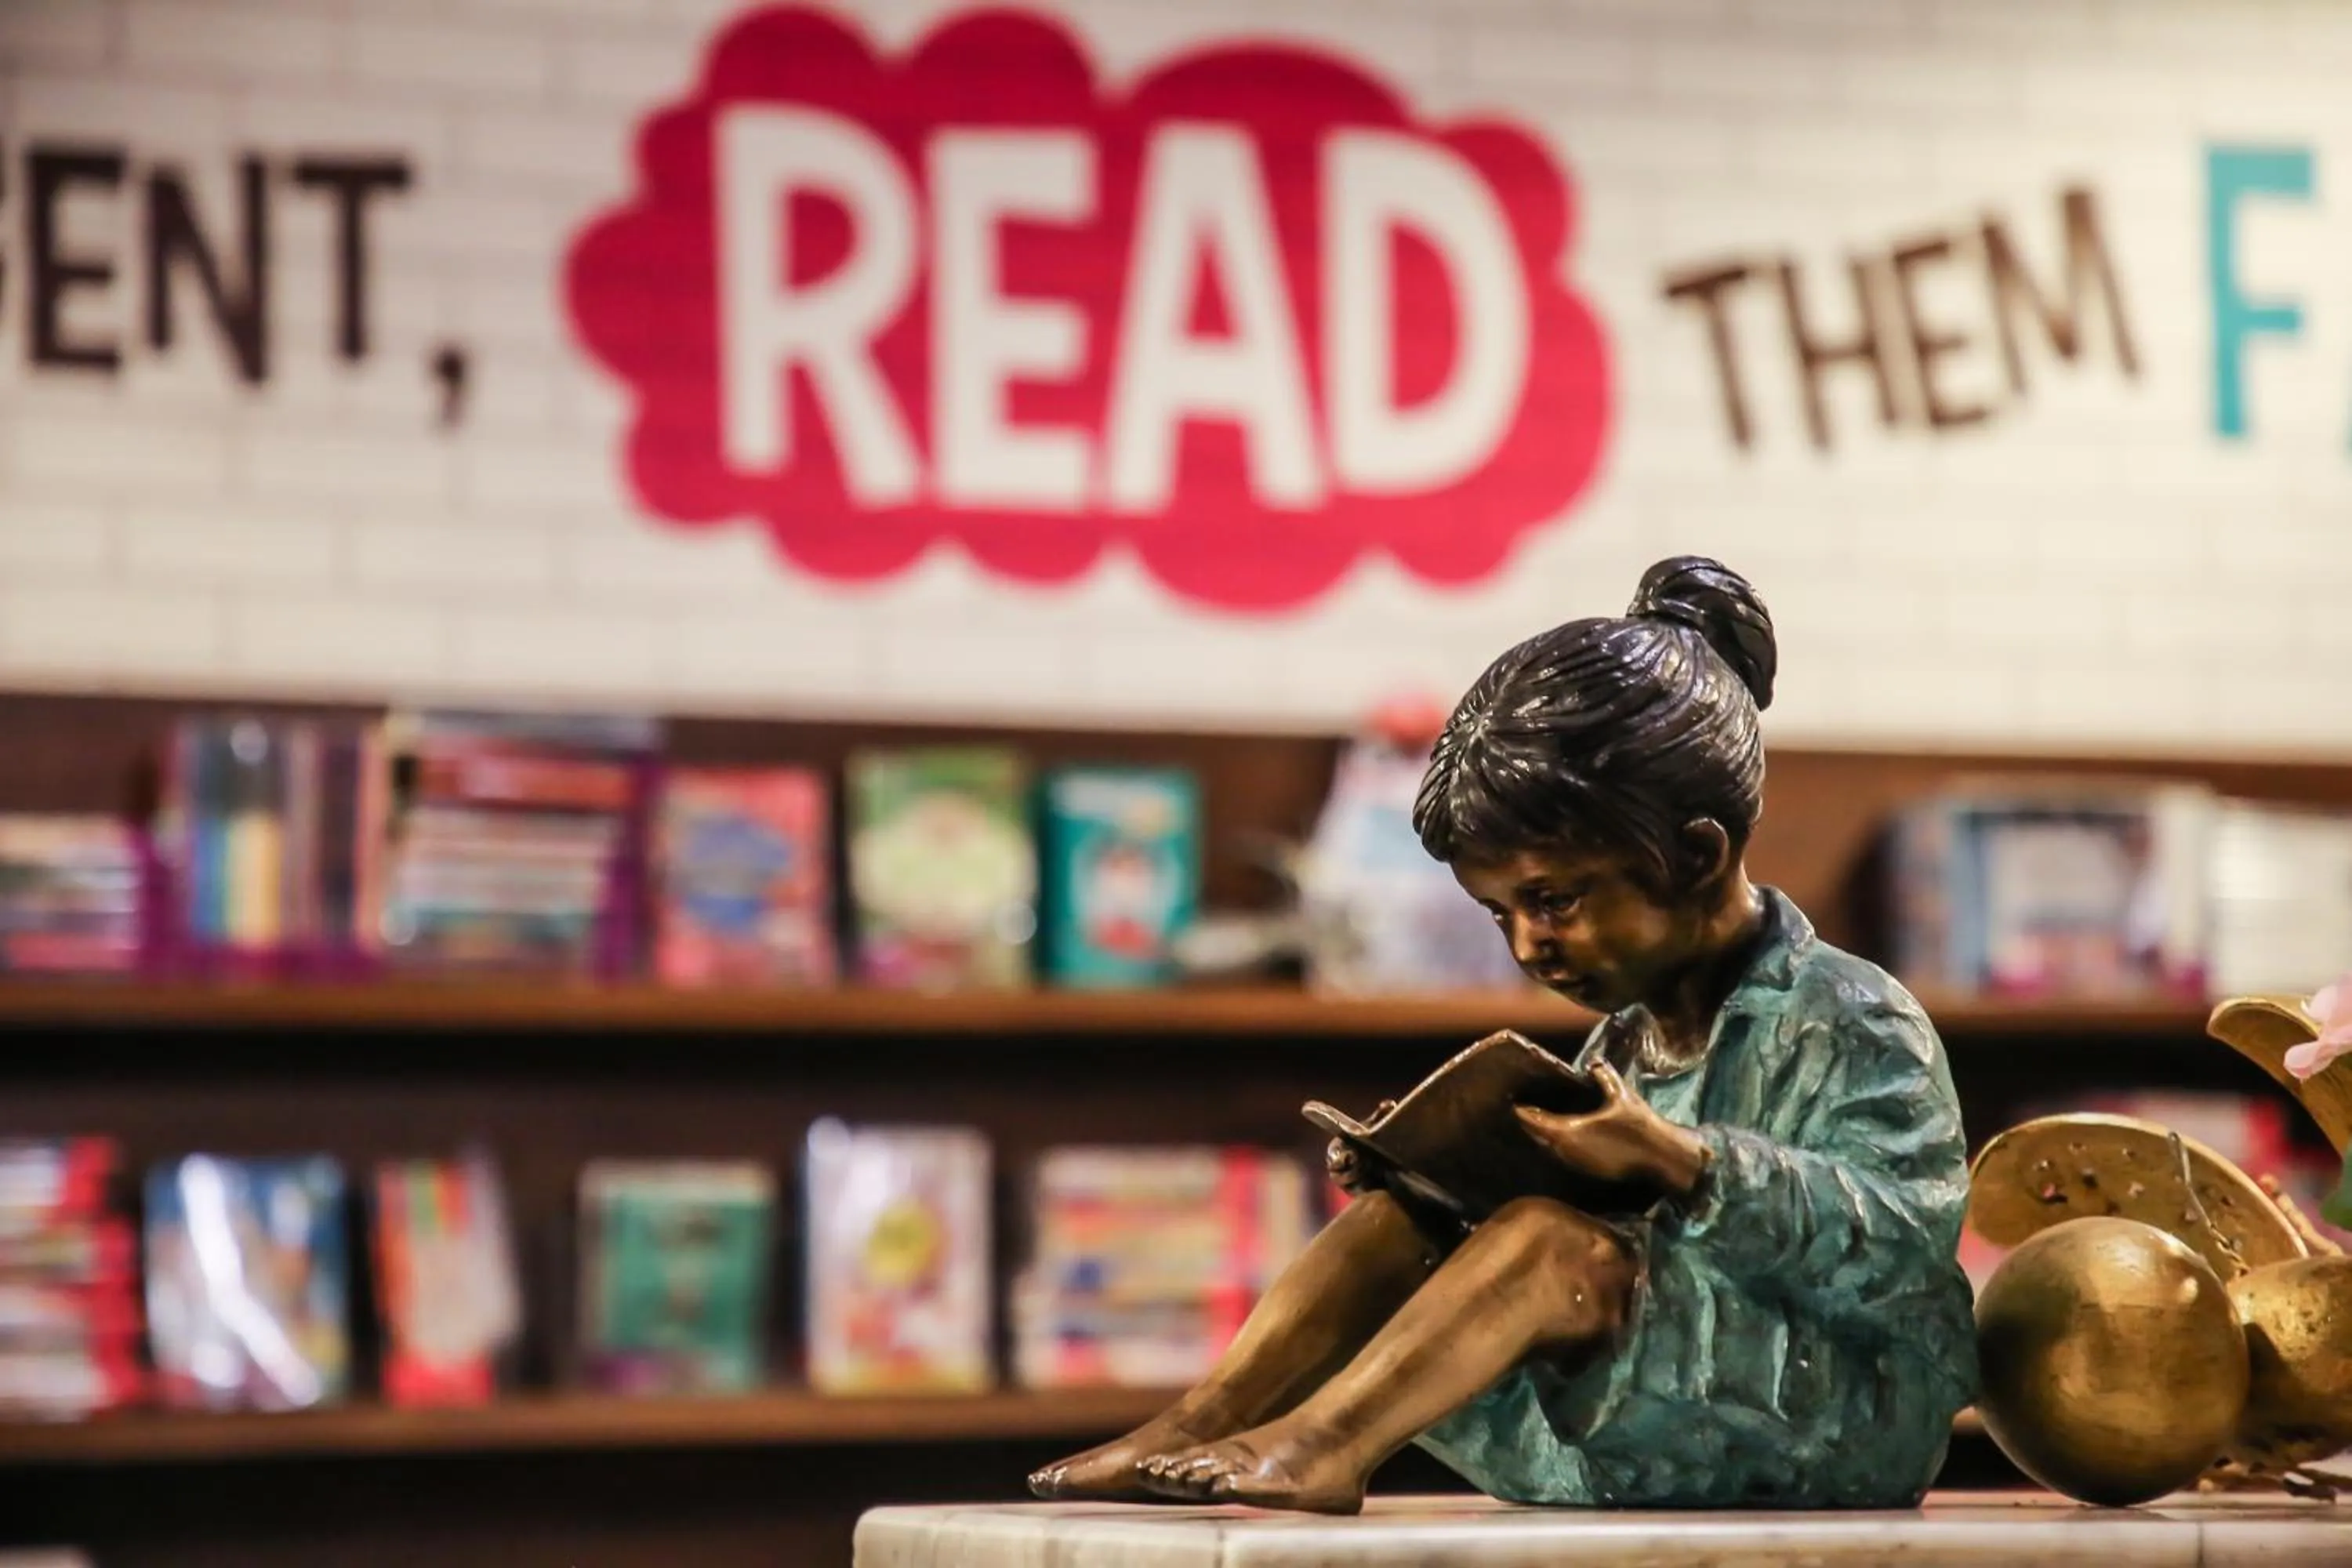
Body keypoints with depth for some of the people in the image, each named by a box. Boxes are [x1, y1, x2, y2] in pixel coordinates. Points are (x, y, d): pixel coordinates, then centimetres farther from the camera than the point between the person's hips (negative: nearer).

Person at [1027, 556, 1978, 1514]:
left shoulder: (1855, 1025, -7)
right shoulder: (1622, 1044, 17)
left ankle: (1318, 1448, -25)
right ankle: (1196, 1432, -13)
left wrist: (1683, 1165, -31)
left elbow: (1903, 1252, -21)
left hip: (1832, 1427, -8)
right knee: (1404, 1220, -2)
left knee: (1550, 1247, -28)